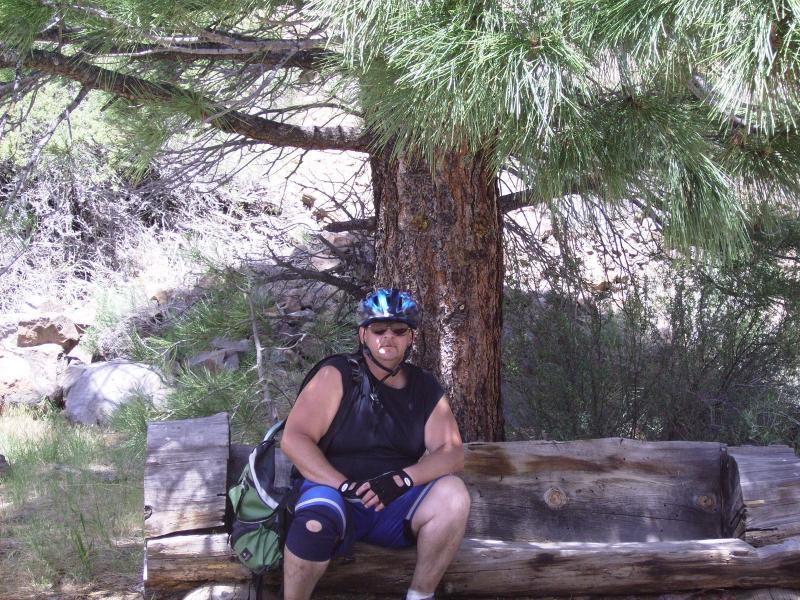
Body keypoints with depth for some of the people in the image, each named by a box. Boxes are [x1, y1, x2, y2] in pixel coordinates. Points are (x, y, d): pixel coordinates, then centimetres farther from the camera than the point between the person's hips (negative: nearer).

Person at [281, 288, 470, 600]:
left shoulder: (425, 388, 7)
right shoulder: (337, 375, -4)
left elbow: (452, 453, -4)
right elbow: (294, 439, -12)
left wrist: (401, 479, -22)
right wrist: (345, 486, -23)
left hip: (396, 504, 4)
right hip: (337, 496, -3)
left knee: (453, 495, -25)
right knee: (315, 522, -38)